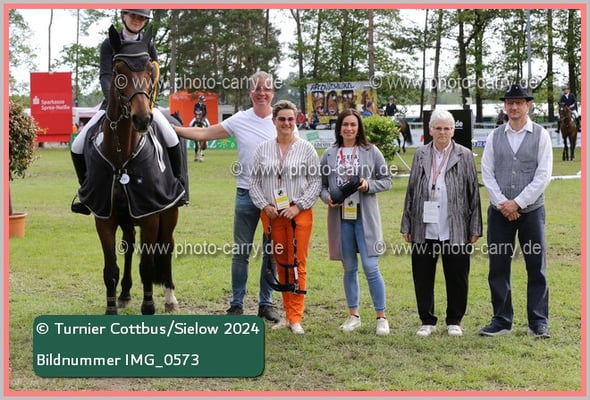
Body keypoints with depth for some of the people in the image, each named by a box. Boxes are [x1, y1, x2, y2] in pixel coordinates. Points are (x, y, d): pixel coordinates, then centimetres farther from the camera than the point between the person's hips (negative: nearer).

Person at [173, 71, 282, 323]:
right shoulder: (239, 121, 0)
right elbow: (203, 134, 4)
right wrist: (172, 129, -4)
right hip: (247, 195, 0)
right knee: (241, 251, 6)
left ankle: (266, 303, 20)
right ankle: (236, 304, 16)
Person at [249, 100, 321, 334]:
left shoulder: (306, 149, 1)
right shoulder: (263, 149, 8)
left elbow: (316, 181, -1)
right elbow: (254, 182, 10)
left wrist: (298, 206, -9)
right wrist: (265, 206, -4)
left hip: (299, 214, -3)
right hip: (271, 214, 3)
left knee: (297, 263, -4)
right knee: (281, 263, 8)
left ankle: (295, 318, -1)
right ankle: (288, 314, 16)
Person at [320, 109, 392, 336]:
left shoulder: (371, 152, 0)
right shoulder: (329, 154, 6)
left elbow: (386, 180, 4)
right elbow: (321, 183, 10)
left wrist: (369, 185, -14)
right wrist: (326, 196, -10)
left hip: (365, 217, -2)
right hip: (341, 217, 2)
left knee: (371, 267, -6)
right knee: (349, 268, 11)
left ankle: (381, 317, 5)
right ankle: (353, 315, 22)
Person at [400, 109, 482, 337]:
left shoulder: (465, 156, 3)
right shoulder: (421, 156, 9)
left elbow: (474, 193, 2)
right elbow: (411, 191, 10)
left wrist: (475, 228, -2)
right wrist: (407, 225, 6)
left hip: (455, 230, -2)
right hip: (424, 229, 2)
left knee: (457, 278, 6)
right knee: (422, 277, 6)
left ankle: (454, 321, 21)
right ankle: (427, 321, 19)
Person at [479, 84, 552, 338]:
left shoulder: (540, 135, 0)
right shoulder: (495, 136, 7)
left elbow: (543, 175, -6)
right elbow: (487, 173, 3)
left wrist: (517, 203, -11)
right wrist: (503, 203, -8)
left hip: (531, 210, -2)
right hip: (500, 211, 2)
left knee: (536, 267, 2)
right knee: (498, 267, 4)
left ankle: (538, 323, 10)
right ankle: (501, 321, 14)